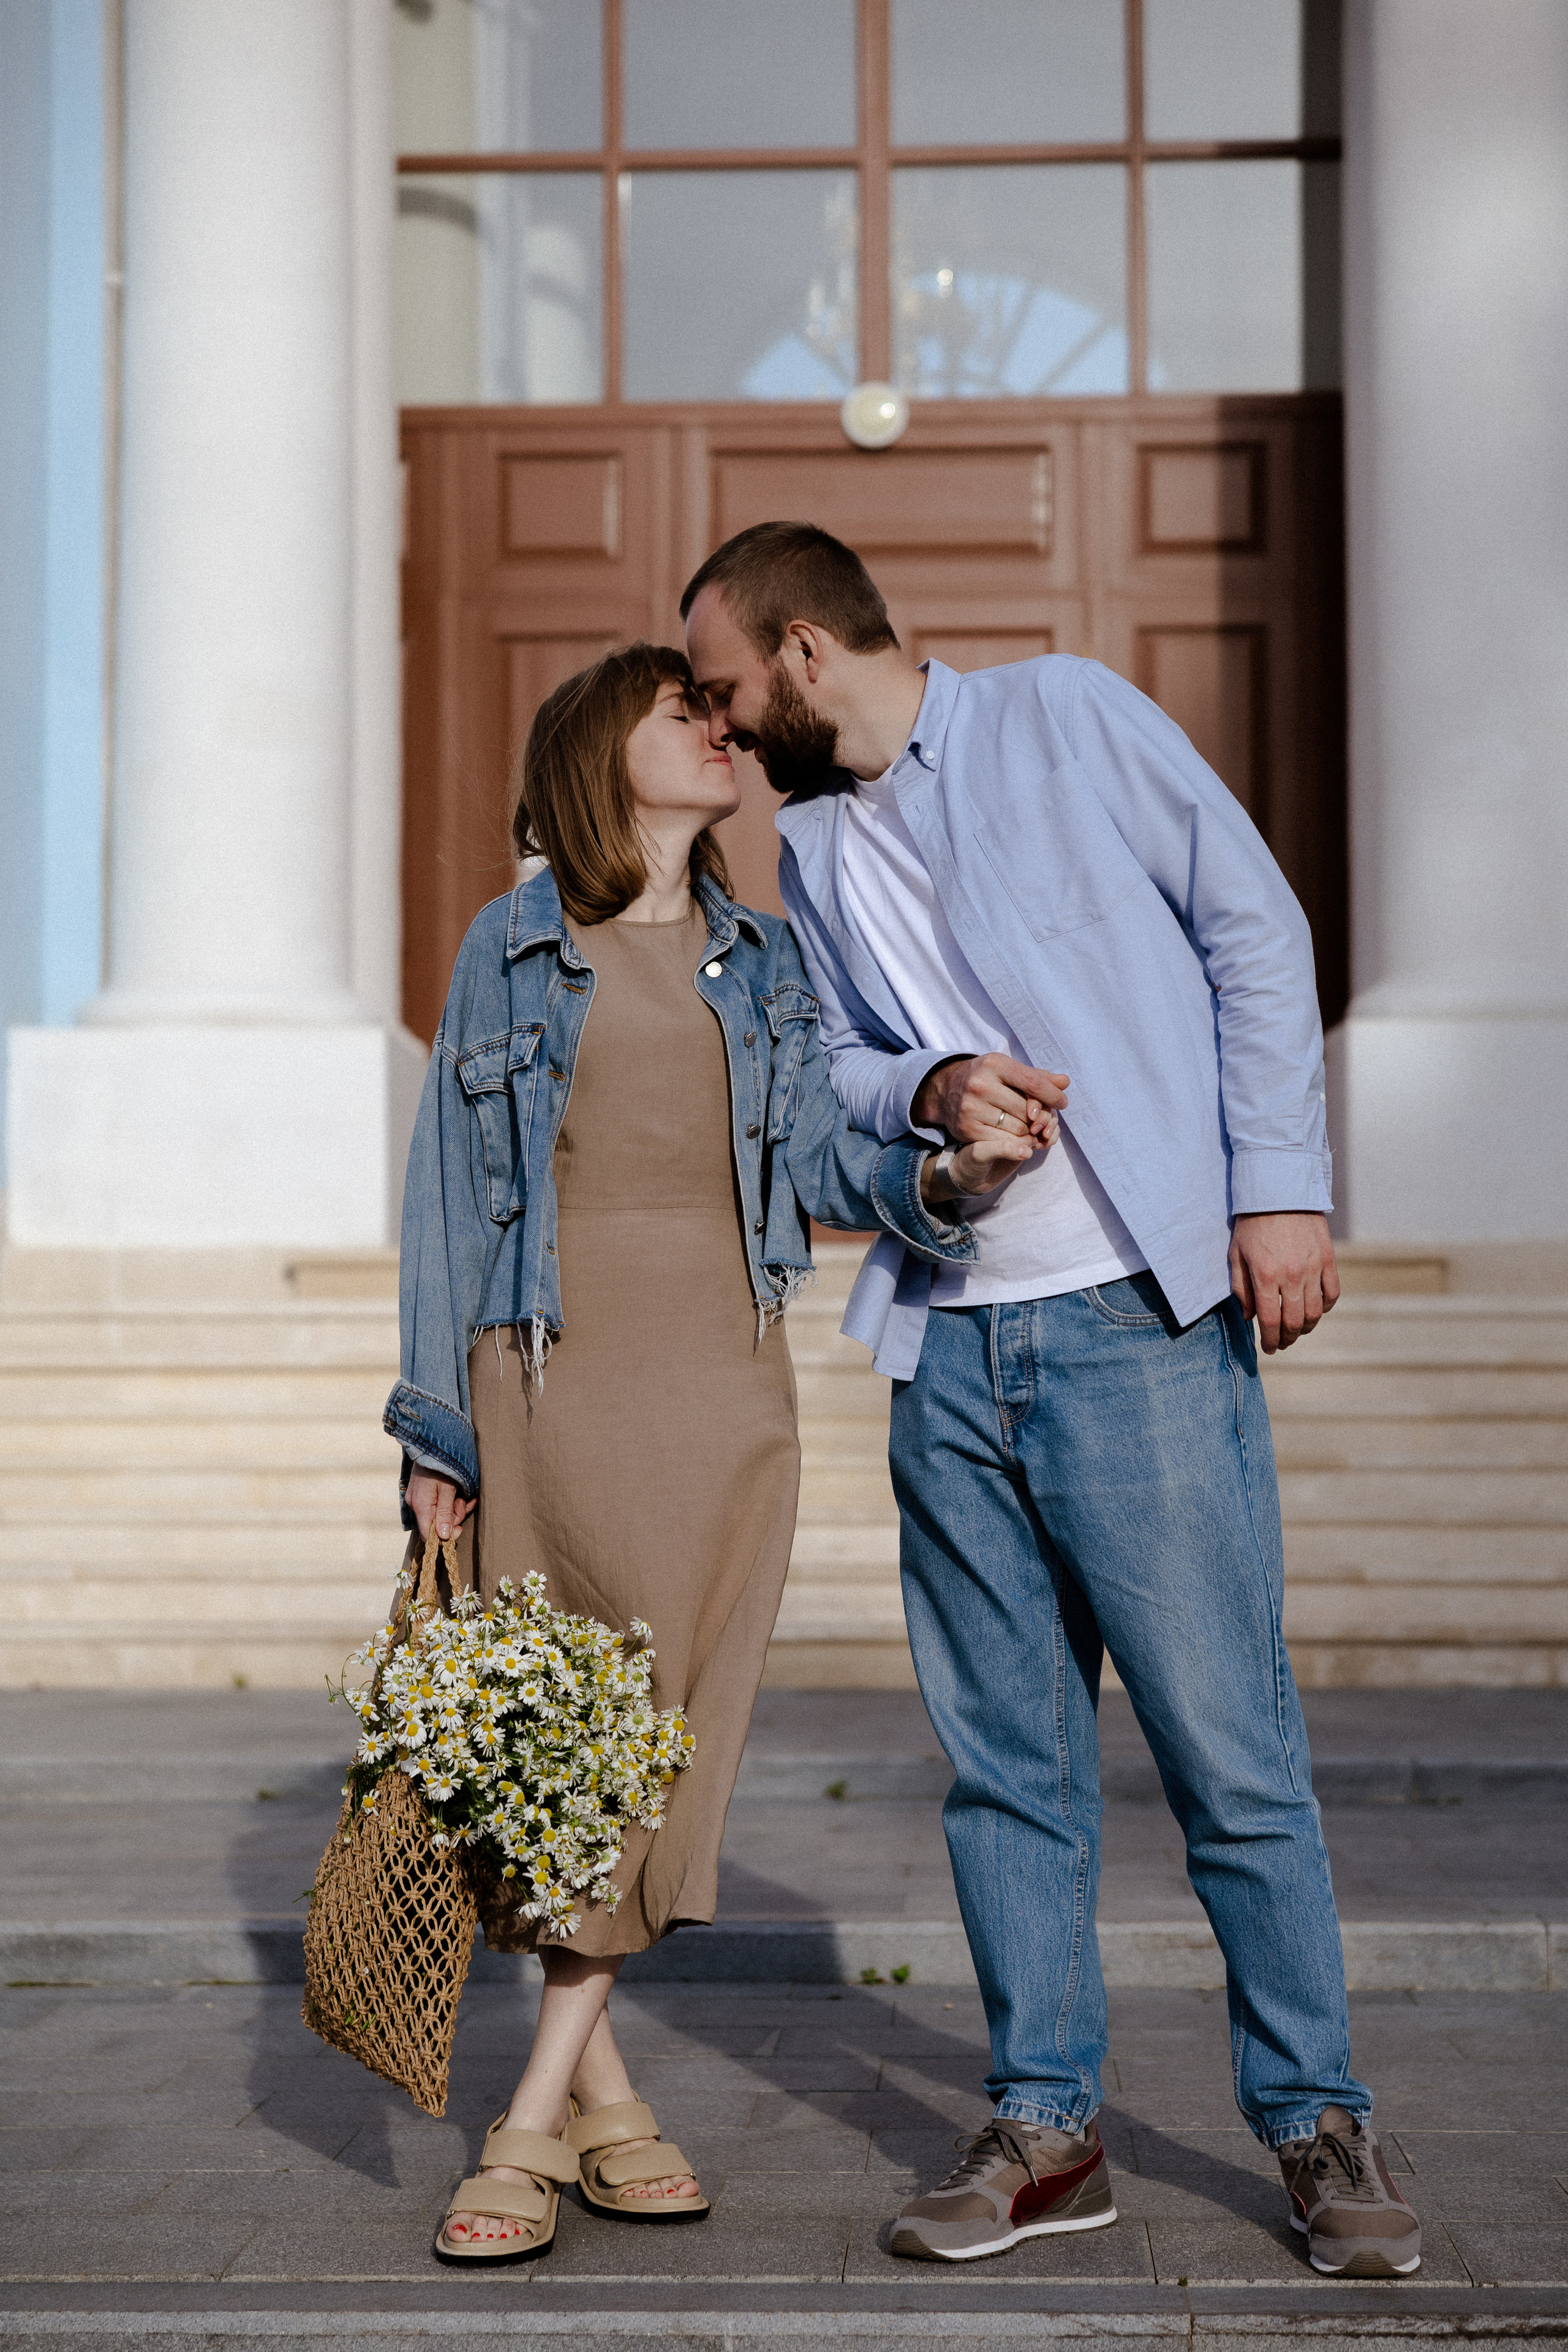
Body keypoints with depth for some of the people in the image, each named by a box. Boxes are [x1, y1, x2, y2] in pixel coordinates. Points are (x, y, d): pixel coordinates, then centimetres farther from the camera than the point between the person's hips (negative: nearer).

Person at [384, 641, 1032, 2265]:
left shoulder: (762, 956, 14)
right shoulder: (513, 946, 7)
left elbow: (820, 1156, 5)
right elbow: (453, 1193, 6)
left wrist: (942, 1175, -17)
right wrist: (433, 1428, 1)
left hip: (722, 1380, 2)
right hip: (553, 1376, -2)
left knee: (664, 1734, -4)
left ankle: (534, 2125, 2)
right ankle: (602, 2092, 14)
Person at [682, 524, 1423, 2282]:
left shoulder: (1065, 718, 1)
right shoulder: (807, 851, 17)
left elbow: (1254, 930, 0)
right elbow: (834, 1073, 15)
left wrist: (1280, 1183, -9)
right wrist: (927, 1093, -9)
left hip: (1139, 1317, -5)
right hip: (948, 1347, 5)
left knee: (1226, 1741, -4)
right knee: (1004, 1756, 8)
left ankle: (1318, 2119, 11)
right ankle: (1045, 2128, 19)